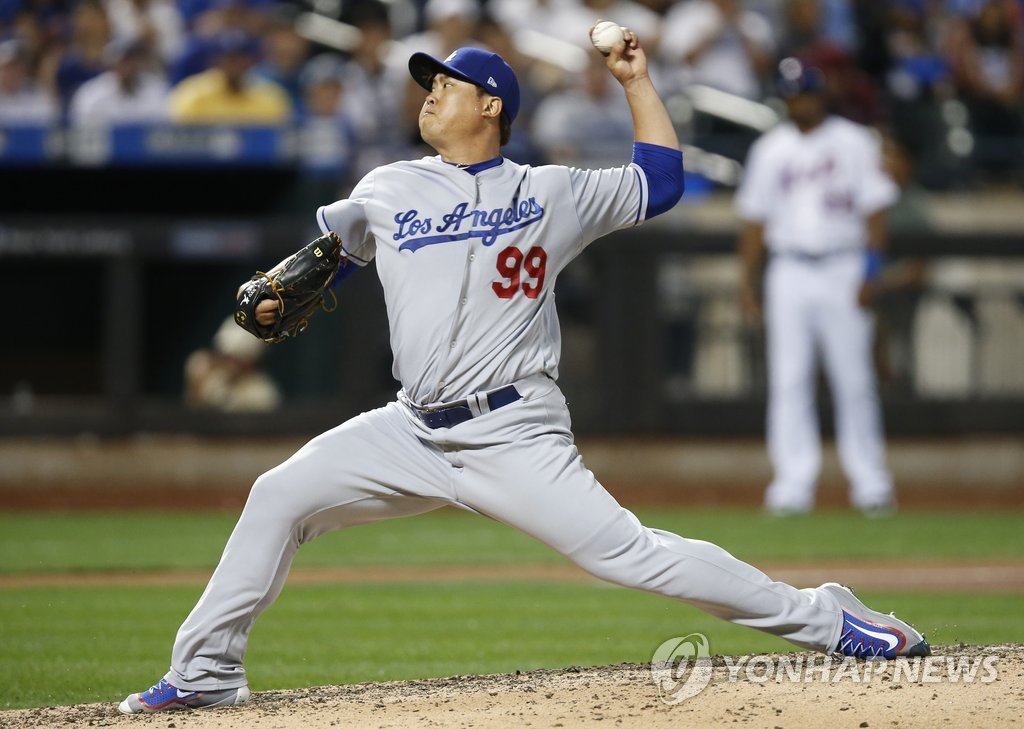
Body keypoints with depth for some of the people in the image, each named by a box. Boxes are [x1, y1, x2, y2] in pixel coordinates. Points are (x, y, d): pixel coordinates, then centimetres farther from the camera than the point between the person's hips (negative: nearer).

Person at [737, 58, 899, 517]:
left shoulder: (854, 143, 2)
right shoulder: (769, 149, 10)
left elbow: (875, 208, 0)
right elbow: (754, 218, 12)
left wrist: (871, 271, -10)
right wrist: (747, 282, 5)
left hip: (842, 270, -2)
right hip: (789, 272, 2)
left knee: (854, 379, -3)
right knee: (788, 380, -3)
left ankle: (870, 482, 4)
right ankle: (794, 483, -2)